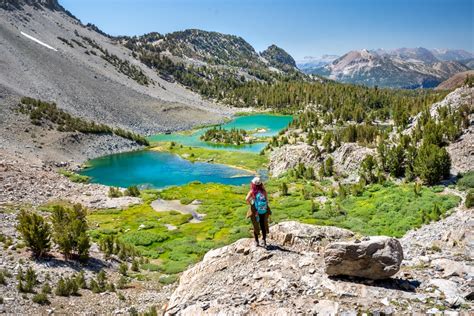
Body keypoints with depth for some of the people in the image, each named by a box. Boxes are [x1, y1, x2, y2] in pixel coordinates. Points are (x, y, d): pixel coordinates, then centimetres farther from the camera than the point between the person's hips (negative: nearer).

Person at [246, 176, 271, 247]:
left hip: (255, 211, -1)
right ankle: (264, 241, 16)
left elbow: (247, 199, -26)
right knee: (263, 226, 15)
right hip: (263, 211, 1)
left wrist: (250, 204, -10)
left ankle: (256, 241, 21)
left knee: (256, 226, 15)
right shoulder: (263, 191, -6)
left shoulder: (252, 192, -11)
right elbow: (267, 200, -5)